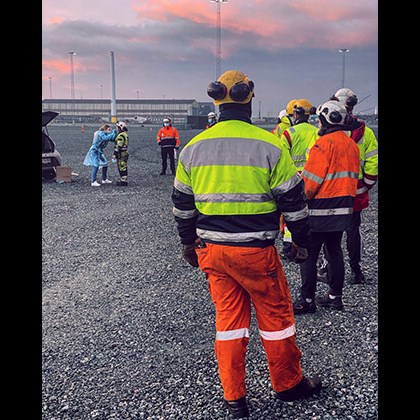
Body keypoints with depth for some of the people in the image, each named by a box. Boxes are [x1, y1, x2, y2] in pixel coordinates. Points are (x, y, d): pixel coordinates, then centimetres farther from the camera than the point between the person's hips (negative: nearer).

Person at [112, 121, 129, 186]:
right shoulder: (125, 134, 15)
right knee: (122, 167, 15)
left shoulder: (121, 135, -18)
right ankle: (123, 180, 21)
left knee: (122, 168, -5)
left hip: (121, 154, -10)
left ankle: (124, 181, -2)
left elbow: (119, 146, -22)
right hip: (124, 153, 10)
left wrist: (115, 154, -20)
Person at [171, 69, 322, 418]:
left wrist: (188, 243, 23)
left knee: (228, 318, 15)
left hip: (212, 251, 4)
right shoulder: (269, 146, -11)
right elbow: (293, 200, -6)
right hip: (256, 252, -4)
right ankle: (288, 384, 33)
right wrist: (301, 242, 8)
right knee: (276, 316, 15)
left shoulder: (193, 147, 2)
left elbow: (182, 204, 10)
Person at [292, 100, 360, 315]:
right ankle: (335, 296, 22)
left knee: (308, 254, -2)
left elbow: (311, 180, -17)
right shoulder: (351, 145, 12)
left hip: (322, 208, -9)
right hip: (344, 208, 9)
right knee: (335, 250, 16)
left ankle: (307, 300, 2)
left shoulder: (325, 143, -15)